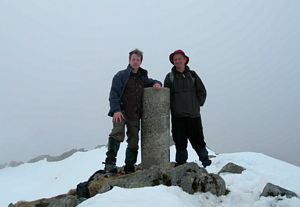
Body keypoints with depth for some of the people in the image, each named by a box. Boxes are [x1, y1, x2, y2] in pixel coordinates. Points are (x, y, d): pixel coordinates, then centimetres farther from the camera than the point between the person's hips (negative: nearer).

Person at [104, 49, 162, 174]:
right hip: (121, 112, -5)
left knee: (133, 141, 6)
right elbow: (113, 93, -6)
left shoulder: (143, 78, 16)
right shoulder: (121, 75, 1)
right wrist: (116, 110, -19)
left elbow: (152, 82, 28)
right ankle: (110, 163, -23)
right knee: (117, 134, -26)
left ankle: (129, 167, 16)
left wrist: (156, 83, 1)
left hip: (135, 114, 5)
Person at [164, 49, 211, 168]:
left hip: (194, 115, 1)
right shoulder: (170, 77, 4)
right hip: (177, 116, 0)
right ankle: (181, 162, 16)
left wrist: (197, 104, 4)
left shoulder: (192, 75, 8)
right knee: (180, 141, 4)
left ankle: (205, 159, 23)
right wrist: (173, 107, -2)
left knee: (197, 139, 6)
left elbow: (202, 91, 11)